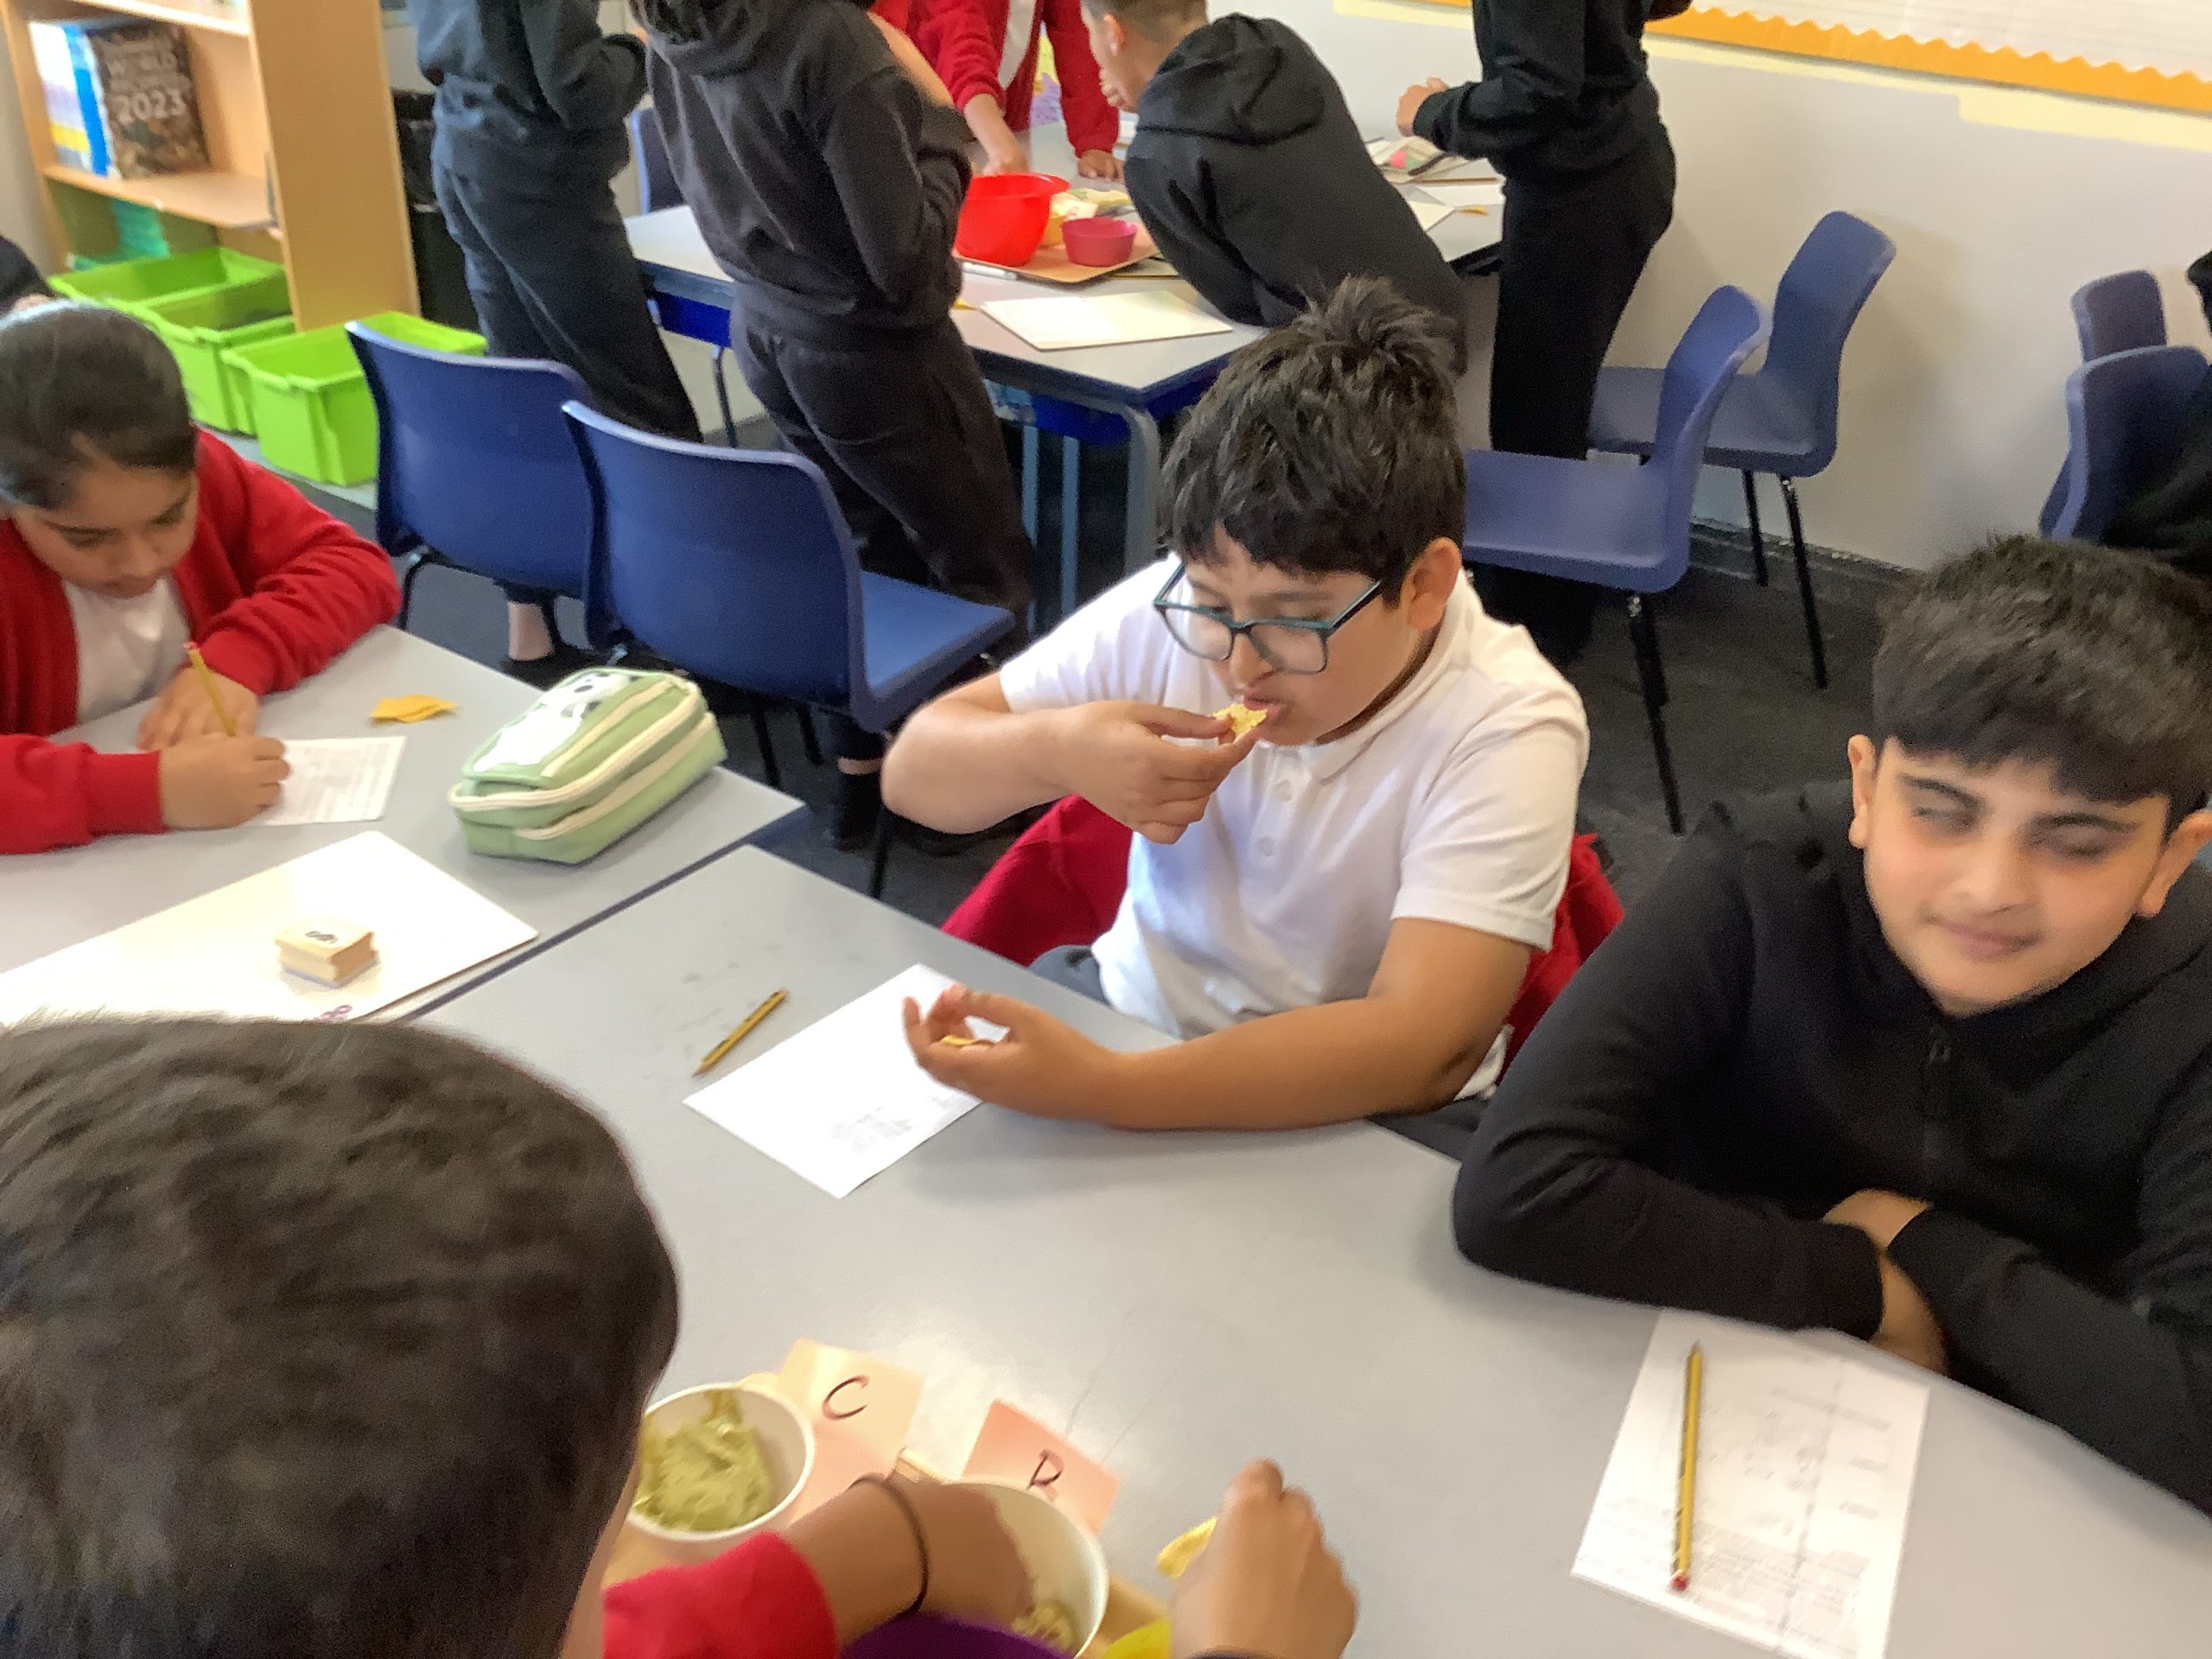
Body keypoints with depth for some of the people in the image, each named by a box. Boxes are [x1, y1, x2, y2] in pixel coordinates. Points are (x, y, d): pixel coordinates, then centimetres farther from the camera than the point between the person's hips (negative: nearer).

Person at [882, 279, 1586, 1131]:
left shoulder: (1507, 730, -21)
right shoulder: (1170, 608, -11)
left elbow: (1426, 1050, -30)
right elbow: (911, 772, -4)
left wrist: (1101, 1088, -40)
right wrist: (1053, 751, -26)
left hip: (1338, 1124, -3)